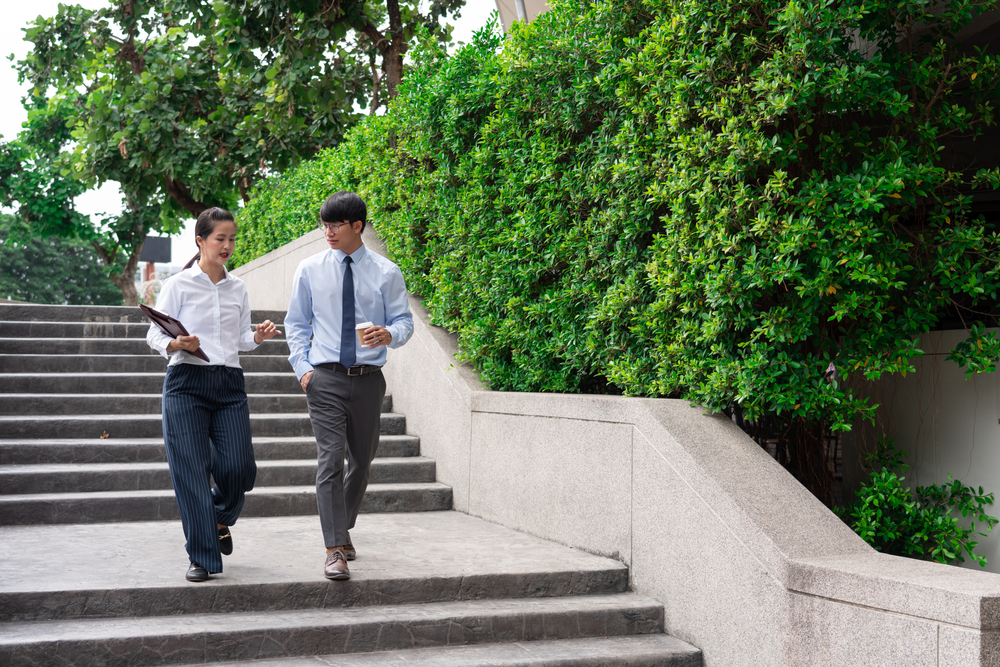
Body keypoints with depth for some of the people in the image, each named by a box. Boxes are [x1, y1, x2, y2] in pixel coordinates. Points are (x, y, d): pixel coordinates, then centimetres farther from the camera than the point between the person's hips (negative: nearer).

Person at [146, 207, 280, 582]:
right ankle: (202, 556, 5)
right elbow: (154, 334, 0)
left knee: (239, 467, -4)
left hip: (229, 382, 4)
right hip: (187, 382, -3)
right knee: (192, 470, -4)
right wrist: (177, 344, -20)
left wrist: (257, 337, -3)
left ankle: (220, 519, 29)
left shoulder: (238, 288, 14)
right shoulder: (178, 285, 1)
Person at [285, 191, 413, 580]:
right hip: (325, 377, -1)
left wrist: (389, 335, -18)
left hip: (368, 378, 2)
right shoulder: (310, 270, 5)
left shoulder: (385, 272, 3)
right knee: (331, 460, -12)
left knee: (362, 461, 13)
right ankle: (335, 550, -11)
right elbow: (296, 323, 11)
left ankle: (344, 529, 35)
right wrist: (302, 367, -2)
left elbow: (404, 320, 5)